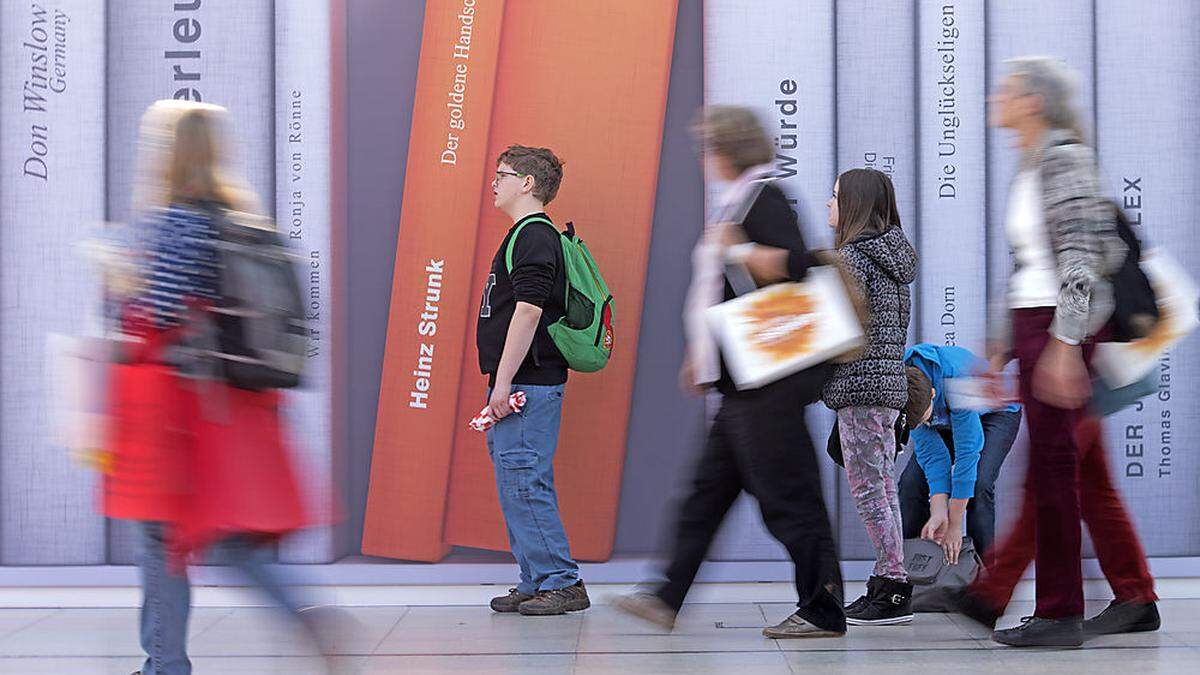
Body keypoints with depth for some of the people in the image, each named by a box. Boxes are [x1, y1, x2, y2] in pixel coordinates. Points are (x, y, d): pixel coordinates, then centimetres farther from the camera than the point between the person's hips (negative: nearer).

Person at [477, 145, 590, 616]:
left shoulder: (535, 236, -13)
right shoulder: (526, 235, 19)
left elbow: (528, 312, -21)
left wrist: (504, 382, -22)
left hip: (527, 384, -10)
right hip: (519, 384, 10)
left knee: (524, 483, -9)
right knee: (518, 484, 12)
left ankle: (562, 583, -4)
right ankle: (536, 583, 17)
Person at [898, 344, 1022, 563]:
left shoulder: (957, 379, -43)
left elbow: (967, 451, -37)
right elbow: (930, 450, -23)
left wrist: (955, 526, -32)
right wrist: (938, 512, -30)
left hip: (997, 412, -5)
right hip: (946, 418, 5)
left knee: (979, 484, -27)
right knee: (911, 482, -11)